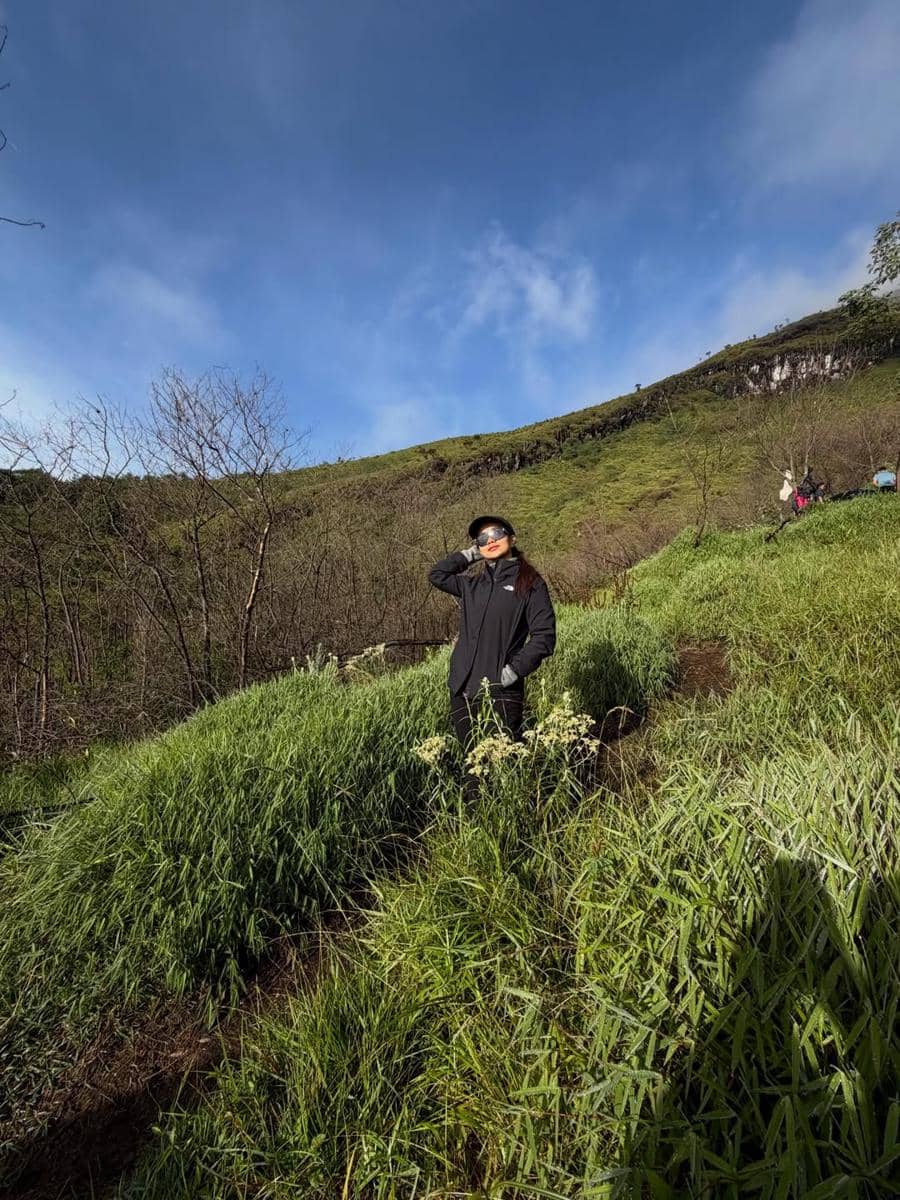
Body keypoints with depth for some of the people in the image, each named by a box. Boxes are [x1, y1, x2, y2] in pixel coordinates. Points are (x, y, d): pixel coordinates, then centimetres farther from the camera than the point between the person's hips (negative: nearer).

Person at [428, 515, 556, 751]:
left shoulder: (531, 584, 0)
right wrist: (471, 554, 15)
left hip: (502, 694, -4)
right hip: (461, 691, 5)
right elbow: (437, 574, 17)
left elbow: (543, 636, -6)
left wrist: (512, 672, -13)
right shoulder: (472, 585, 14)